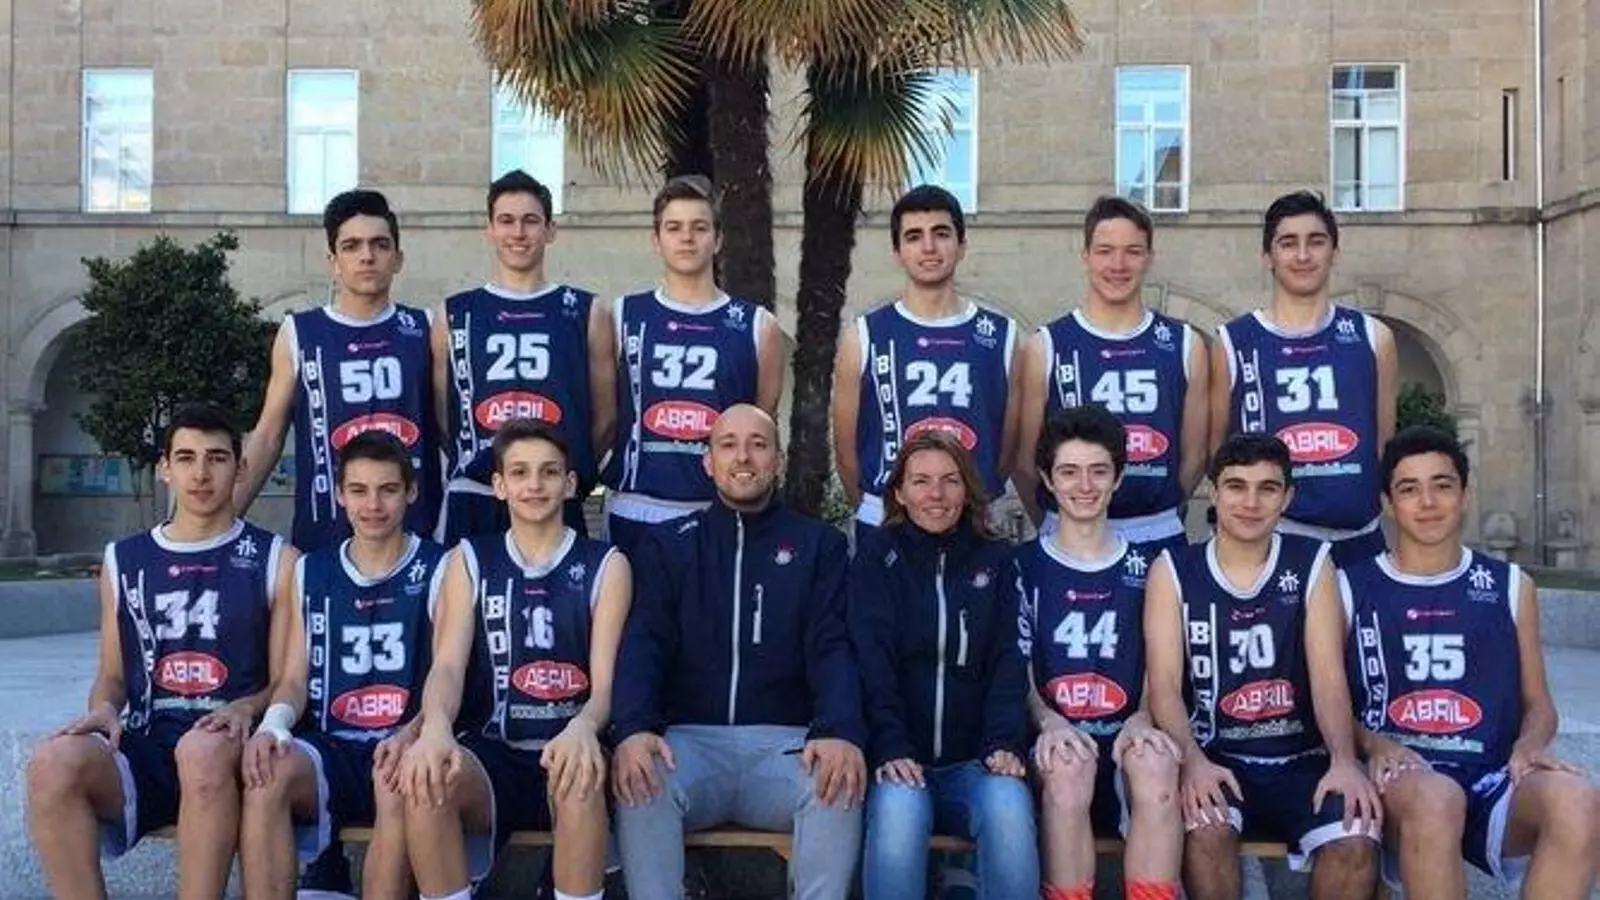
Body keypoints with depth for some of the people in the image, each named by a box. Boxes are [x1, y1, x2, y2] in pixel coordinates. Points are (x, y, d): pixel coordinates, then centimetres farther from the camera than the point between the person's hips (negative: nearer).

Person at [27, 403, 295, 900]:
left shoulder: (275, 561, 7)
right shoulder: (123, 560, 18)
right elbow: (111, 676, 20)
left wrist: (245, 708, -16)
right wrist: (104, 709, -3)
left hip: (229, 747, -3)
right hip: (144, 748, 3)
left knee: (201, 750, -39)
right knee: (53, 761, -30)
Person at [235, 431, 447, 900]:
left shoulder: (438, 569, 3)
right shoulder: (311, 572, 14)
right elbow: (294, 679, 9)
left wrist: (411, 735, -25)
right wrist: (274, 723, -15)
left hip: (403, 747, -3)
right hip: (328, 749, 3)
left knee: (400, 781, -37)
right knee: (266, 772, -30)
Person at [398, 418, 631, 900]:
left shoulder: (606, 565, 6)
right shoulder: (468, 560, 11)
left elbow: (605, 682, -3)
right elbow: (448, 664, -2)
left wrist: (583, 728, -29)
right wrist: (435, 727, -27)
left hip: (567, 748, -1)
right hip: (491, 754, 1)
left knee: (582, 778, -37)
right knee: (425, 779, -32)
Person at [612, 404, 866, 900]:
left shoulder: (820, 545, 11)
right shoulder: (668, 546, 13)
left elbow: (833, 648, -1)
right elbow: (643, 645, 0)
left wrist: (841, 732, -23)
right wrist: (634, 728, -23)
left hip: (786, 739, 0)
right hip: (689, 737, 0)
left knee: (840, 782, -32)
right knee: (640, 782, -32)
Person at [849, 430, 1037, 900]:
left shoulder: (996, 560, 13)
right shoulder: (877, 554, 7)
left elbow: (1007, 662, 4)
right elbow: (872, 661, -6)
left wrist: (1005, 744, -14)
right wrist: (890, 749, -21)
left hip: (974, 761, 2)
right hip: (900, 759, -1)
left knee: (1009, 807, -31)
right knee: (898, 808, -34)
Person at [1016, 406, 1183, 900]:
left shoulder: (1144, 568, 14)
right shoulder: (1025, 566, 9)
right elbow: (1017, 671, 5)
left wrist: (1142, 719, -12)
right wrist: (1048, 720, -16)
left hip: (1126, 735, 1)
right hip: (1057, 737, -1)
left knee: (1157, 762, -34)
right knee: (1068, 765, -36)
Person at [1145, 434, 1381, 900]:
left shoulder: (1312, 563, 6)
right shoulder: (1173, 570, 3)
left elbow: (1329, 676, -3)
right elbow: (1165, 684, -6)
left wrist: (1344, 760, -21)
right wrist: (1192, 759, -26)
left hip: (1301, 760, 1)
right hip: (1215, 758, -1)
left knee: (1357, 839, -27)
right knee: (1205, 827, -33)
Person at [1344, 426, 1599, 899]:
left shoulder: (1510, 586, 17)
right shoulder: (1351, 589, 10)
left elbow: (1538, 702, 19)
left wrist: (1531, 743, -4)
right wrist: (1374, 744, -13)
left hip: (1493, 781, 2)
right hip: (1399, 781, -2)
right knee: (1435, 798, -39)